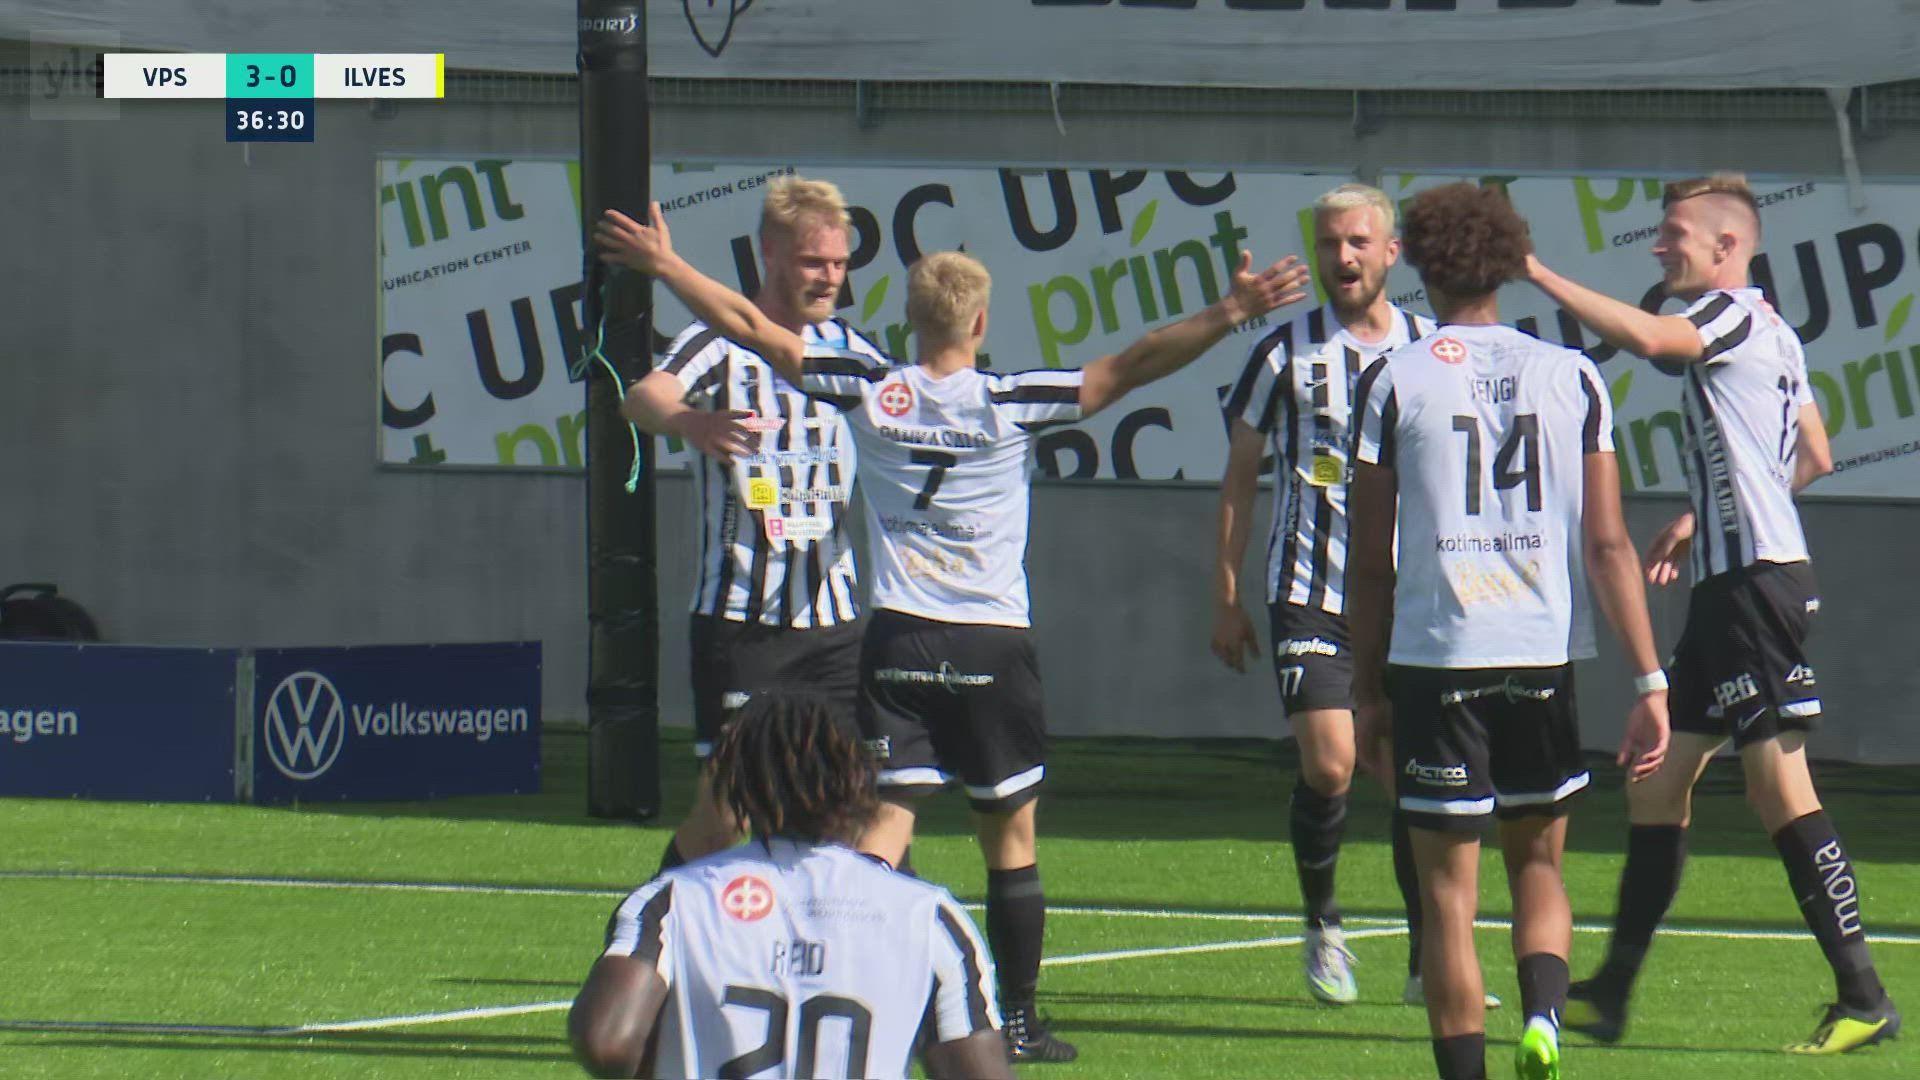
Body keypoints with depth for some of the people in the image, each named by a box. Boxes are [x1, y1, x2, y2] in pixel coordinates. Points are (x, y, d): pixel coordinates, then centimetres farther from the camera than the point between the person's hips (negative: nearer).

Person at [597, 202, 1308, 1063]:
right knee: (1011, 837, 8)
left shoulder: (871, 393, -1)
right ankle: (1018, 1021, 10)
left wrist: (664, 264, 13)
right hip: (993, 641, -2)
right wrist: (1228, 315, -10)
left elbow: (753, 329, 5)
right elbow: (1127, 369, -11)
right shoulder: (1012, 403, -7)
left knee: (885, 822, -1)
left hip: (898, 639, 2)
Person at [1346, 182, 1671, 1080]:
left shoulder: (1395, 381, -1)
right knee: (1538, 862, 18)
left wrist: (1369, 686, 9)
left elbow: (1370, 559, 1)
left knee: (1448, 889, 4)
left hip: (1435, 655, -2)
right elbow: (1608, 545, 1)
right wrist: (1650, 680, 2)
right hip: (1544, 655, 2)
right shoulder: (1571, 377, 4)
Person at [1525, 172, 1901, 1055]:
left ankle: (1863, 997, -8)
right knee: (1659, 780, 11)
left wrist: (1536, 273, -26)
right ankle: (1610, 994, 15)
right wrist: (1702, 519, 25)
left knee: (1778, 783, -10)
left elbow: (1647, 335, -32)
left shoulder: (1736, 318, -11)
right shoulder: (1772, 336, 18)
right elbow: (1814, 459, 25)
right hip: (1729, 586, 10)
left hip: (1759, 584, -10)